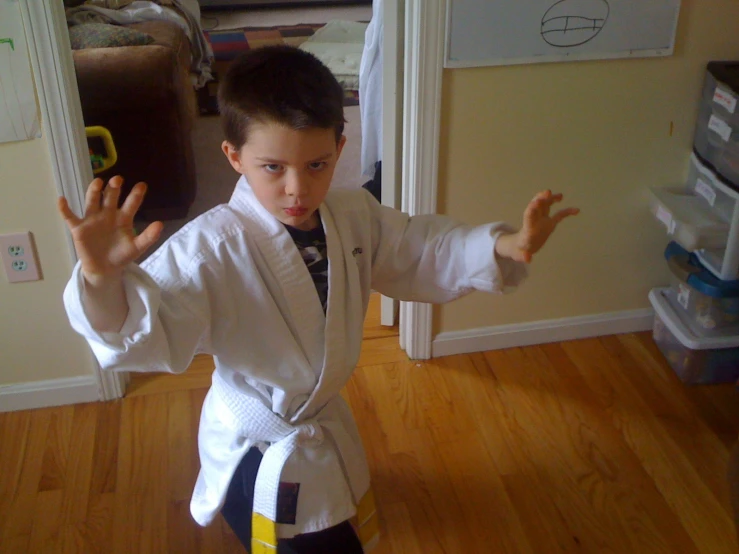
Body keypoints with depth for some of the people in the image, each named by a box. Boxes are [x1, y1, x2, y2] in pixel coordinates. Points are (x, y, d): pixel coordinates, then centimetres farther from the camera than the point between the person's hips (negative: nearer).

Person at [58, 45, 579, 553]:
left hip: (329, 428, 7)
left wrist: (504, 245, -14)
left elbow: (421, 250, 1)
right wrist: (104, 280, -60)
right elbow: (152, 329, -39)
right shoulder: (212, 246, -30)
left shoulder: (355, 215, -11)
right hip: (258, 456, -6)